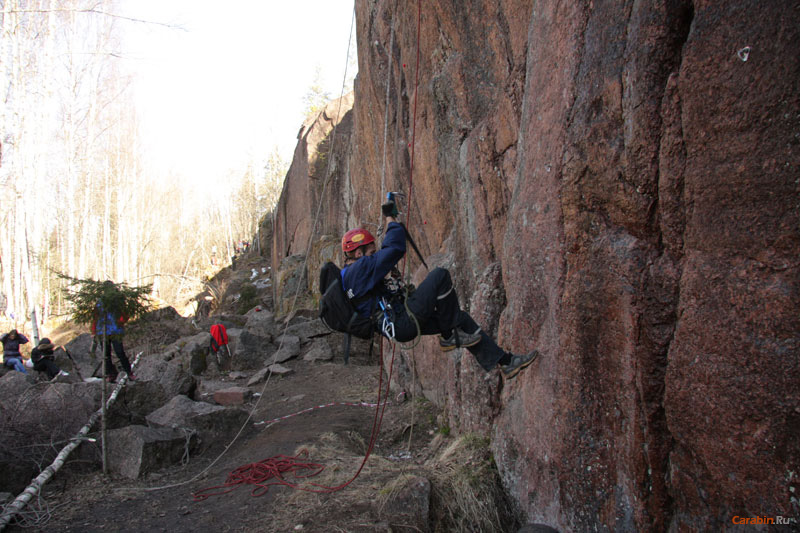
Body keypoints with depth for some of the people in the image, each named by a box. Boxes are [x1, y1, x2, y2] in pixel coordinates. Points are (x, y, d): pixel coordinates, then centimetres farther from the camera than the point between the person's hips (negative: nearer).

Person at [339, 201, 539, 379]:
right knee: (440, 275, -18)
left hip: (403, 322, 11)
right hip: (401, 324, -11)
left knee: (461, 317, 12)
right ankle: (449, 336, -7)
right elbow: (395, 248, -20)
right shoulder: (358, 269, -14)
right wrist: (391, 218, -7)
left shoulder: (358, 271, 19)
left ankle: (505, 361, 18)